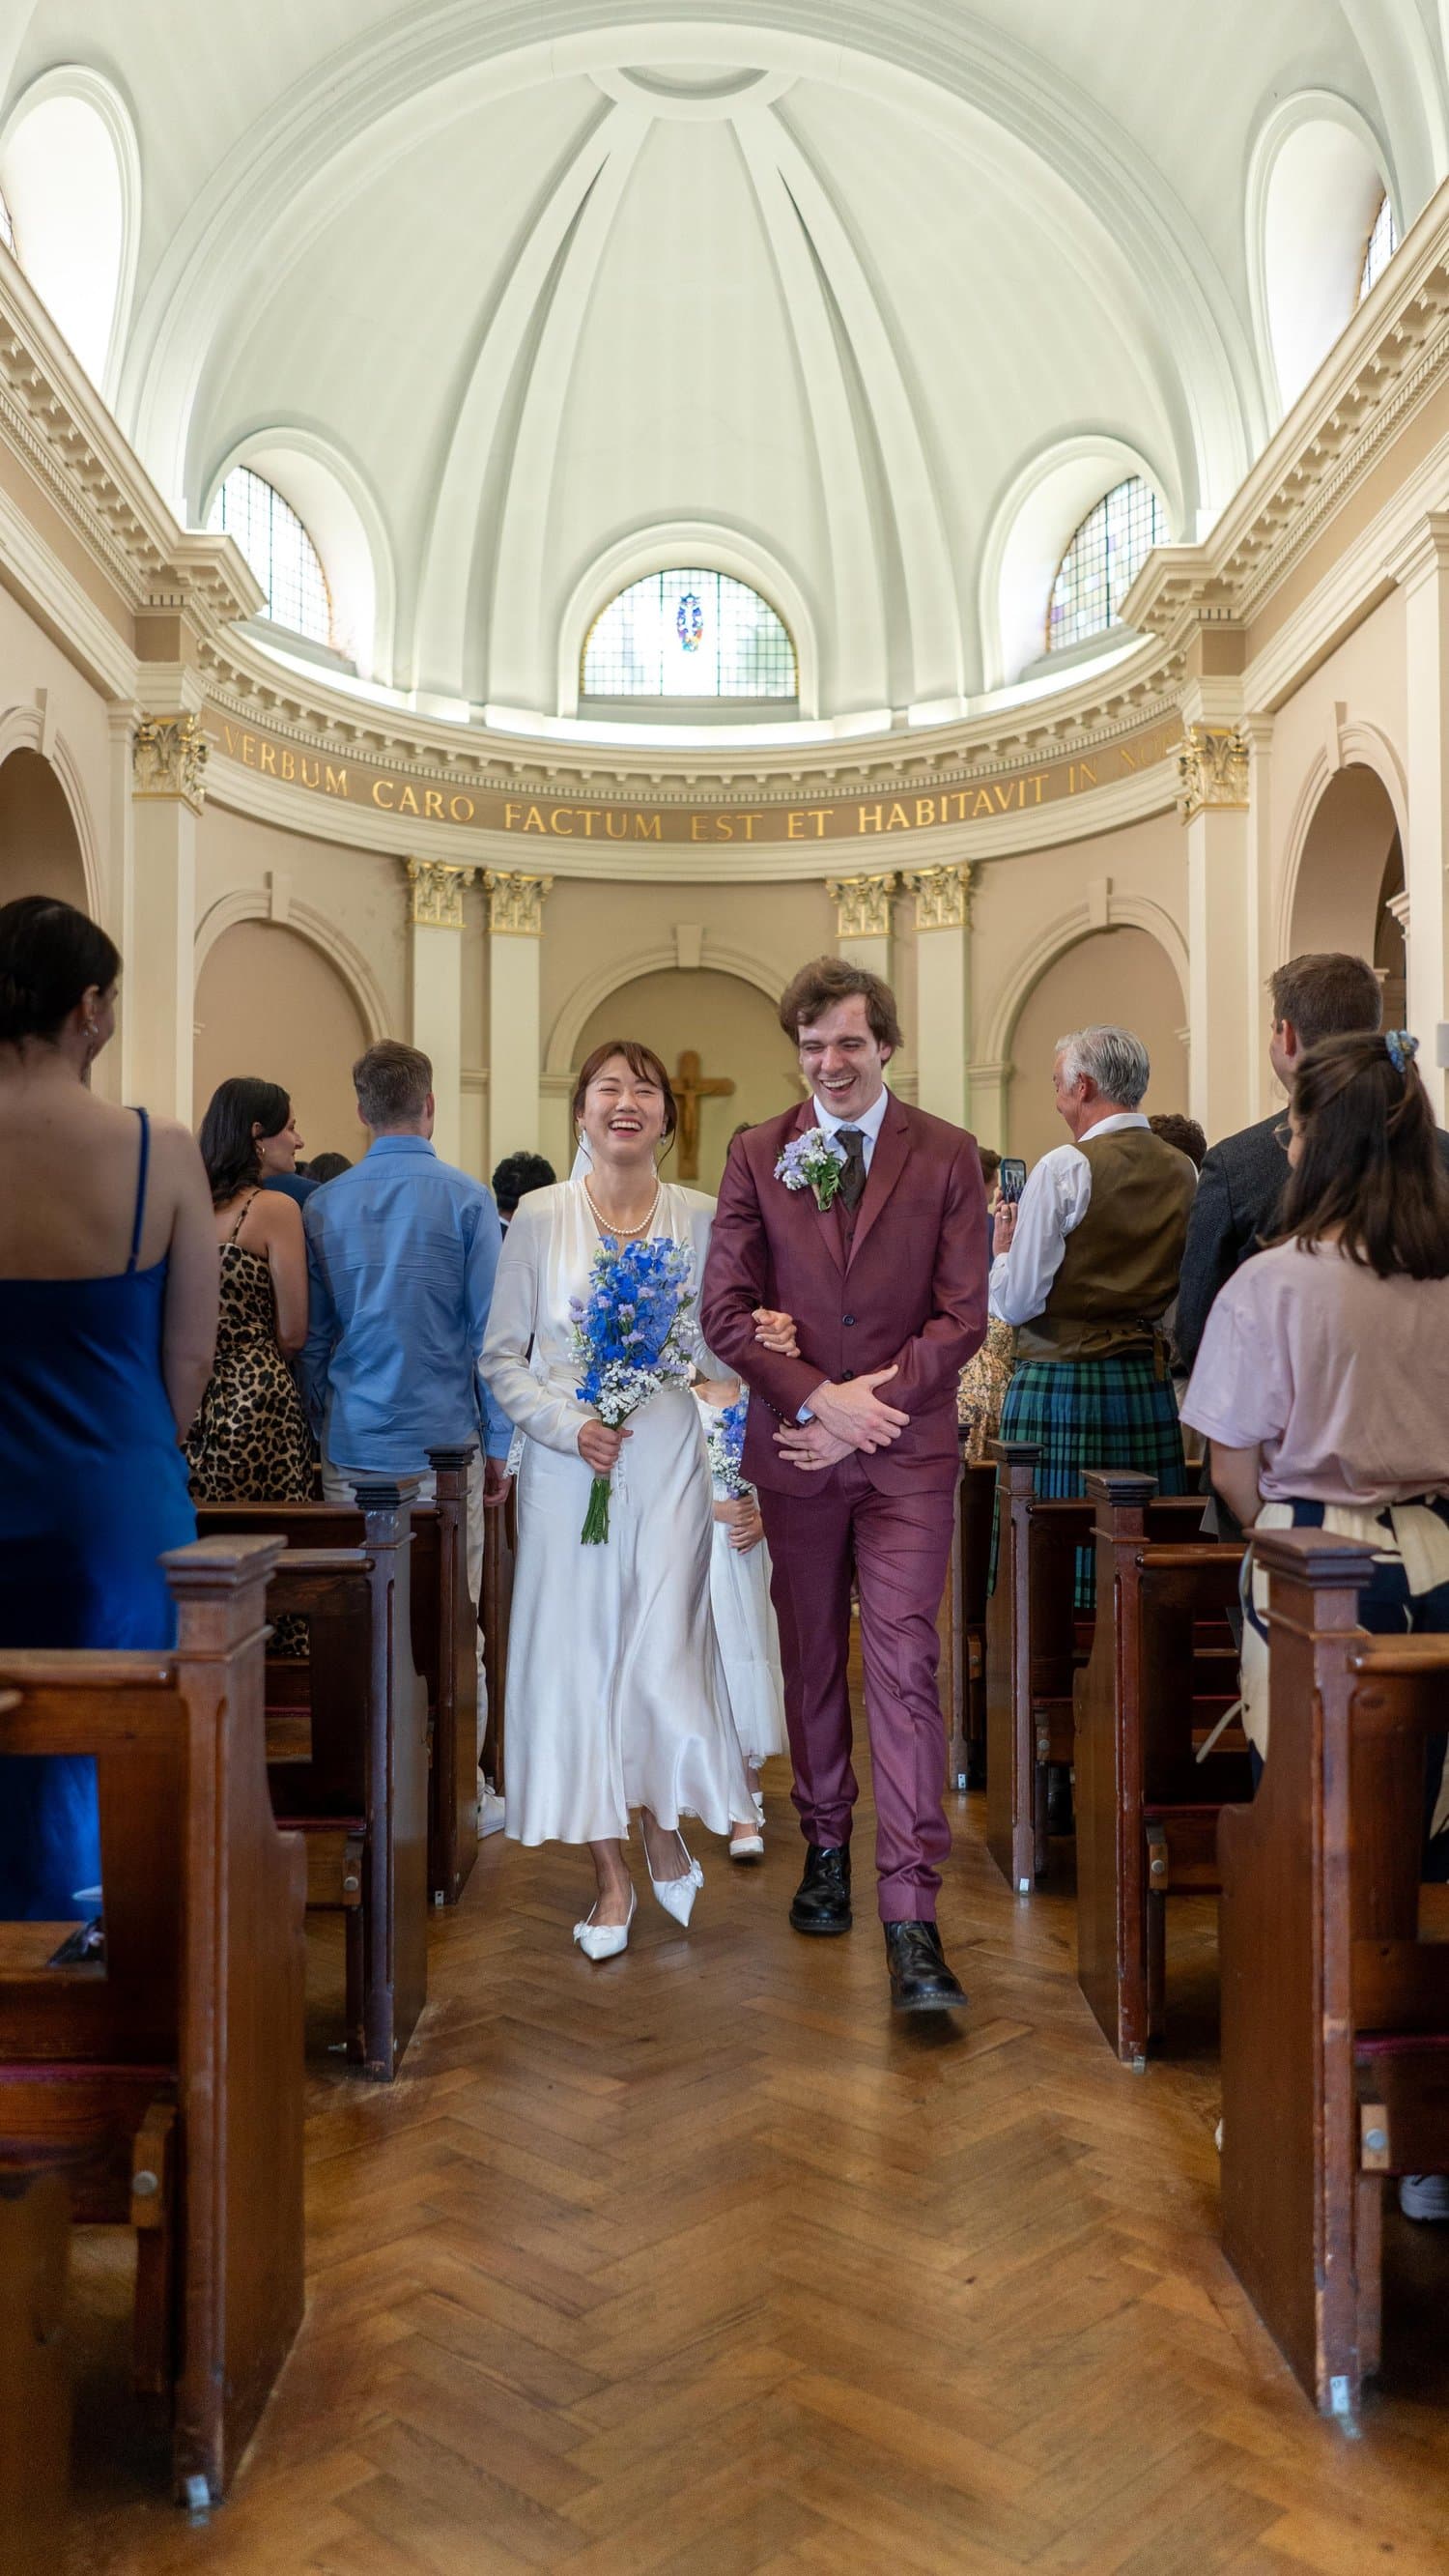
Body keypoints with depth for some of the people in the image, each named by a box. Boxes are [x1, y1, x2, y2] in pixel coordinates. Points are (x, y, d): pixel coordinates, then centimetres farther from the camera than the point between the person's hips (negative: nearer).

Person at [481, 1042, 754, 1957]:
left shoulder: (700, 1218, 3)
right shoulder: (540, 1217, 2)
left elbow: (719, 1354, 6)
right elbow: (502, 1356, 3)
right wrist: (570, 1425, -12)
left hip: (667, 1462, 0)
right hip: (567, 1467, 0)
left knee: (663, 1658, -3)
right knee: (578, 1658, 4)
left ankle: (667, 1832, 27)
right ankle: (614, 1873, 20)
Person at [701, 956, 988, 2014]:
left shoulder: (948, 1157, 1)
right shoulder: (757, 1156, 4)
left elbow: (963, 1313, -3)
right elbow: (727, 1311, -2)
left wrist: (875, 1400, -13)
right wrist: (820, 1399, -14)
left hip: (908, 1451, -2)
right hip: (796, 1448, 2)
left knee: (905, 1669, -7)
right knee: (812, 1660, 15)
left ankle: (912, 1916, -3)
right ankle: (826, 1847, 34)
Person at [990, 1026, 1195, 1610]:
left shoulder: (1063, 1168, -11)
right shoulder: (1183, 1170, 7)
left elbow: (1015, 1303, -10)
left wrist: (1002, 1248, 7)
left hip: (1061, 1389, -6)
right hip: (1149, 1385, 6)